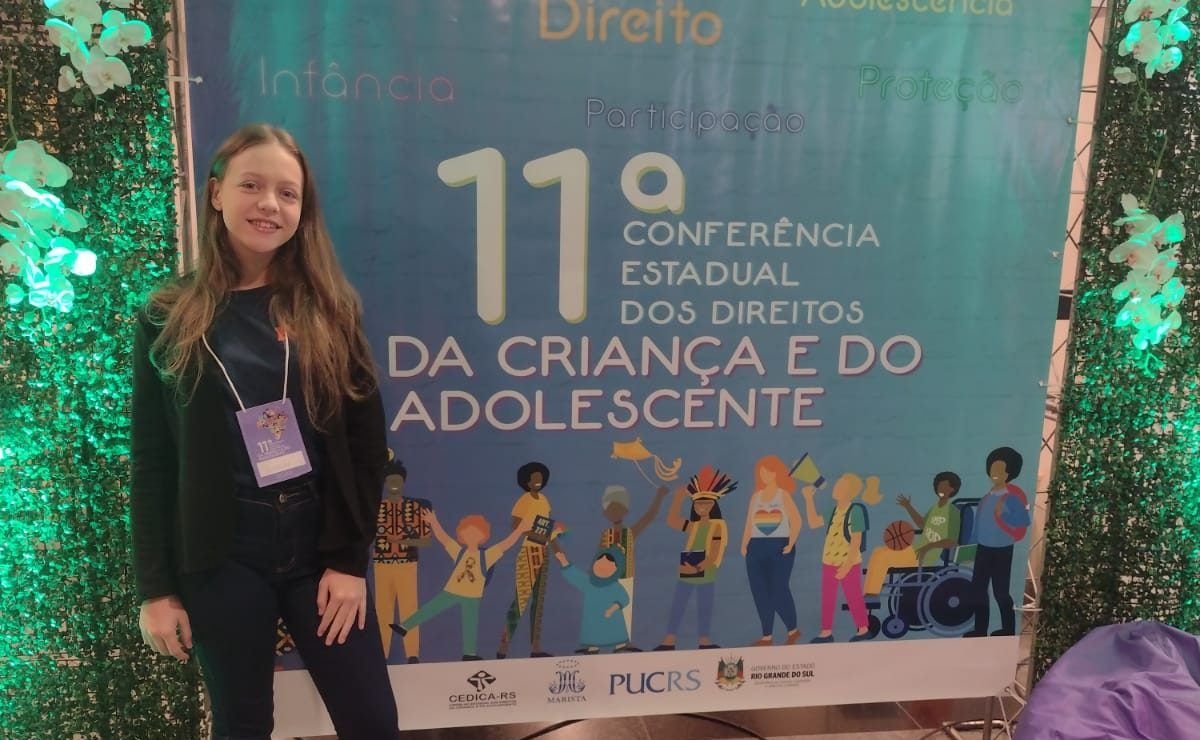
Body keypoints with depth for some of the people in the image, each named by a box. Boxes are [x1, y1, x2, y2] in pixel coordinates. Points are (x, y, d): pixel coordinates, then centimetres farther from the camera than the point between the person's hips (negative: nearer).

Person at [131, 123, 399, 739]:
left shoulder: (329, 307, 1)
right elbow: (151, 463, 1)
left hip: (319, 540, 1)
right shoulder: (168, 318, 0)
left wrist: (350, 558, -6)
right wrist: (155, 587, -1)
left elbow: (365, 440, -1)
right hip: (220, 553, 0)